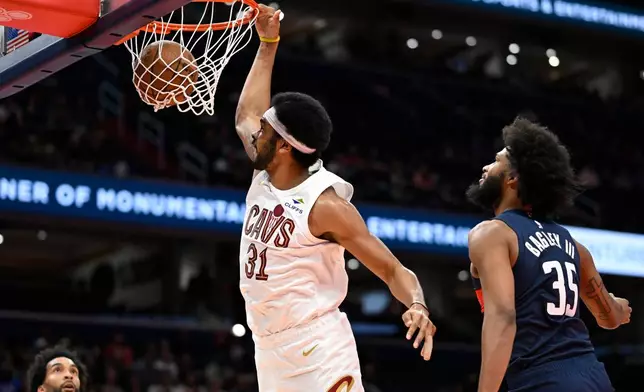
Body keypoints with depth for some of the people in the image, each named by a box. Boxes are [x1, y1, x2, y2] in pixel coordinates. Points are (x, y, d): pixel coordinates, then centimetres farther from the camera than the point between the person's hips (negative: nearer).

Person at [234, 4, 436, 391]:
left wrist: (418, 306, -32)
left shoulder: (326, 204, -13)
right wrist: (268, 44, 27)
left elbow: (394, 270, -11)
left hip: (318, 351, -8)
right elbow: (246, 115, 26)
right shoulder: (264, 179, 8)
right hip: (271, 355, 8)